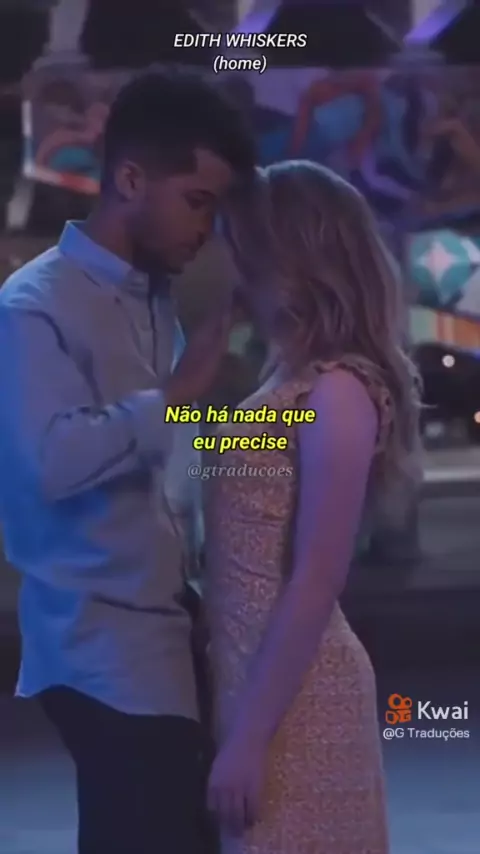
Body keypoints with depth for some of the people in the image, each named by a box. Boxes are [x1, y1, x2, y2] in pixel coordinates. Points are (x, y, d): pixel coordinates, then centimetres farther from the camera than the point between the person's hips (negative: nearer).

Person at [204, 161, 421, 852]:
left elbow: (315, 585, -19)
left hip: (293, 697, -8)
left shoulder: (337, 391, -15)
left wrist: (249, 737, -19)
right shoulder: (301, 382, 11)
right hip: (258, 676, 8)